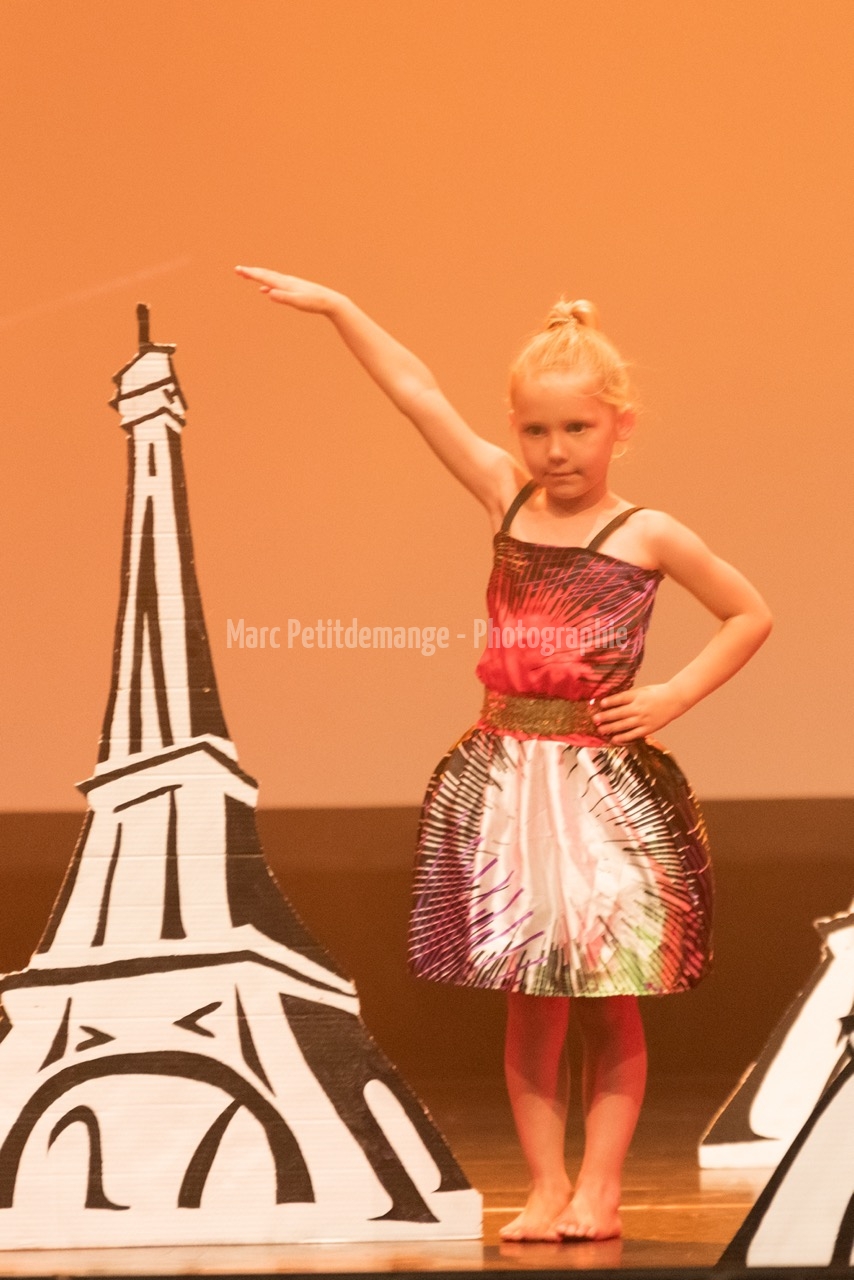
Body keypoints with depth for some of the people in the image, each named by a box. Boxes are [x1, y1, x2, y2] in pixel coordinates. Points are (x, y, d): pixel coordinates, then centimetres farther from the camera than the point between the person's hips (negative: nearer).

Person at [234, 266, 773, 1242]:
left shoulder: (648, 535, -2)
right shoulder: (507, 499, 6)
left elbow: (749, 616, 7)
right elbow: (418, 395, 4)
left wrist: (673, 696, -3)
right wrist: (336, 308, 1)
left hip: (607, 781, -3)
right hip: (506, 779, 3)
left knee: (609, 1000, 2)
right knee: (529, 1001, 5)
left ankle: (598, 1188, 10)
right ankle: (545, 1188, 10)